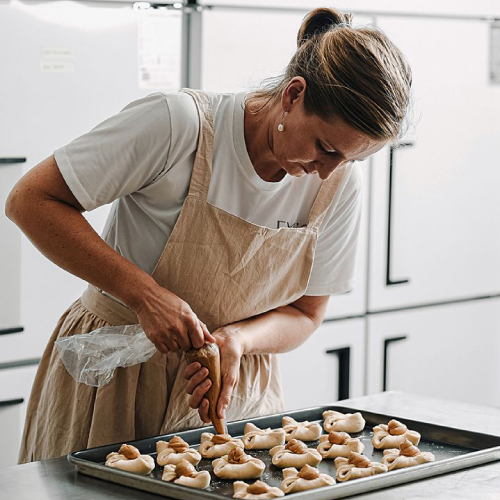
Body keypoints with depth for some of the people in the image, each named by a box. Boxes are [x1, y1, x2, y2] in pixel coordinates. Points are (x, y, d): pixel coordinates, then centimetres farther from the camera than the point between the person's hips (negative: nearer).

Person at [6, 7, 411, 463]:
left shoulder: (340, 181, -9)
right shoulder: (181, 123, -24)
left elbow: (304, 314, 1)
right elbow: (31, 201, -20)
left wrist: (237, 339, -22)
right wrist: (144, 292, -29)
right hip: (116, 379, -3)